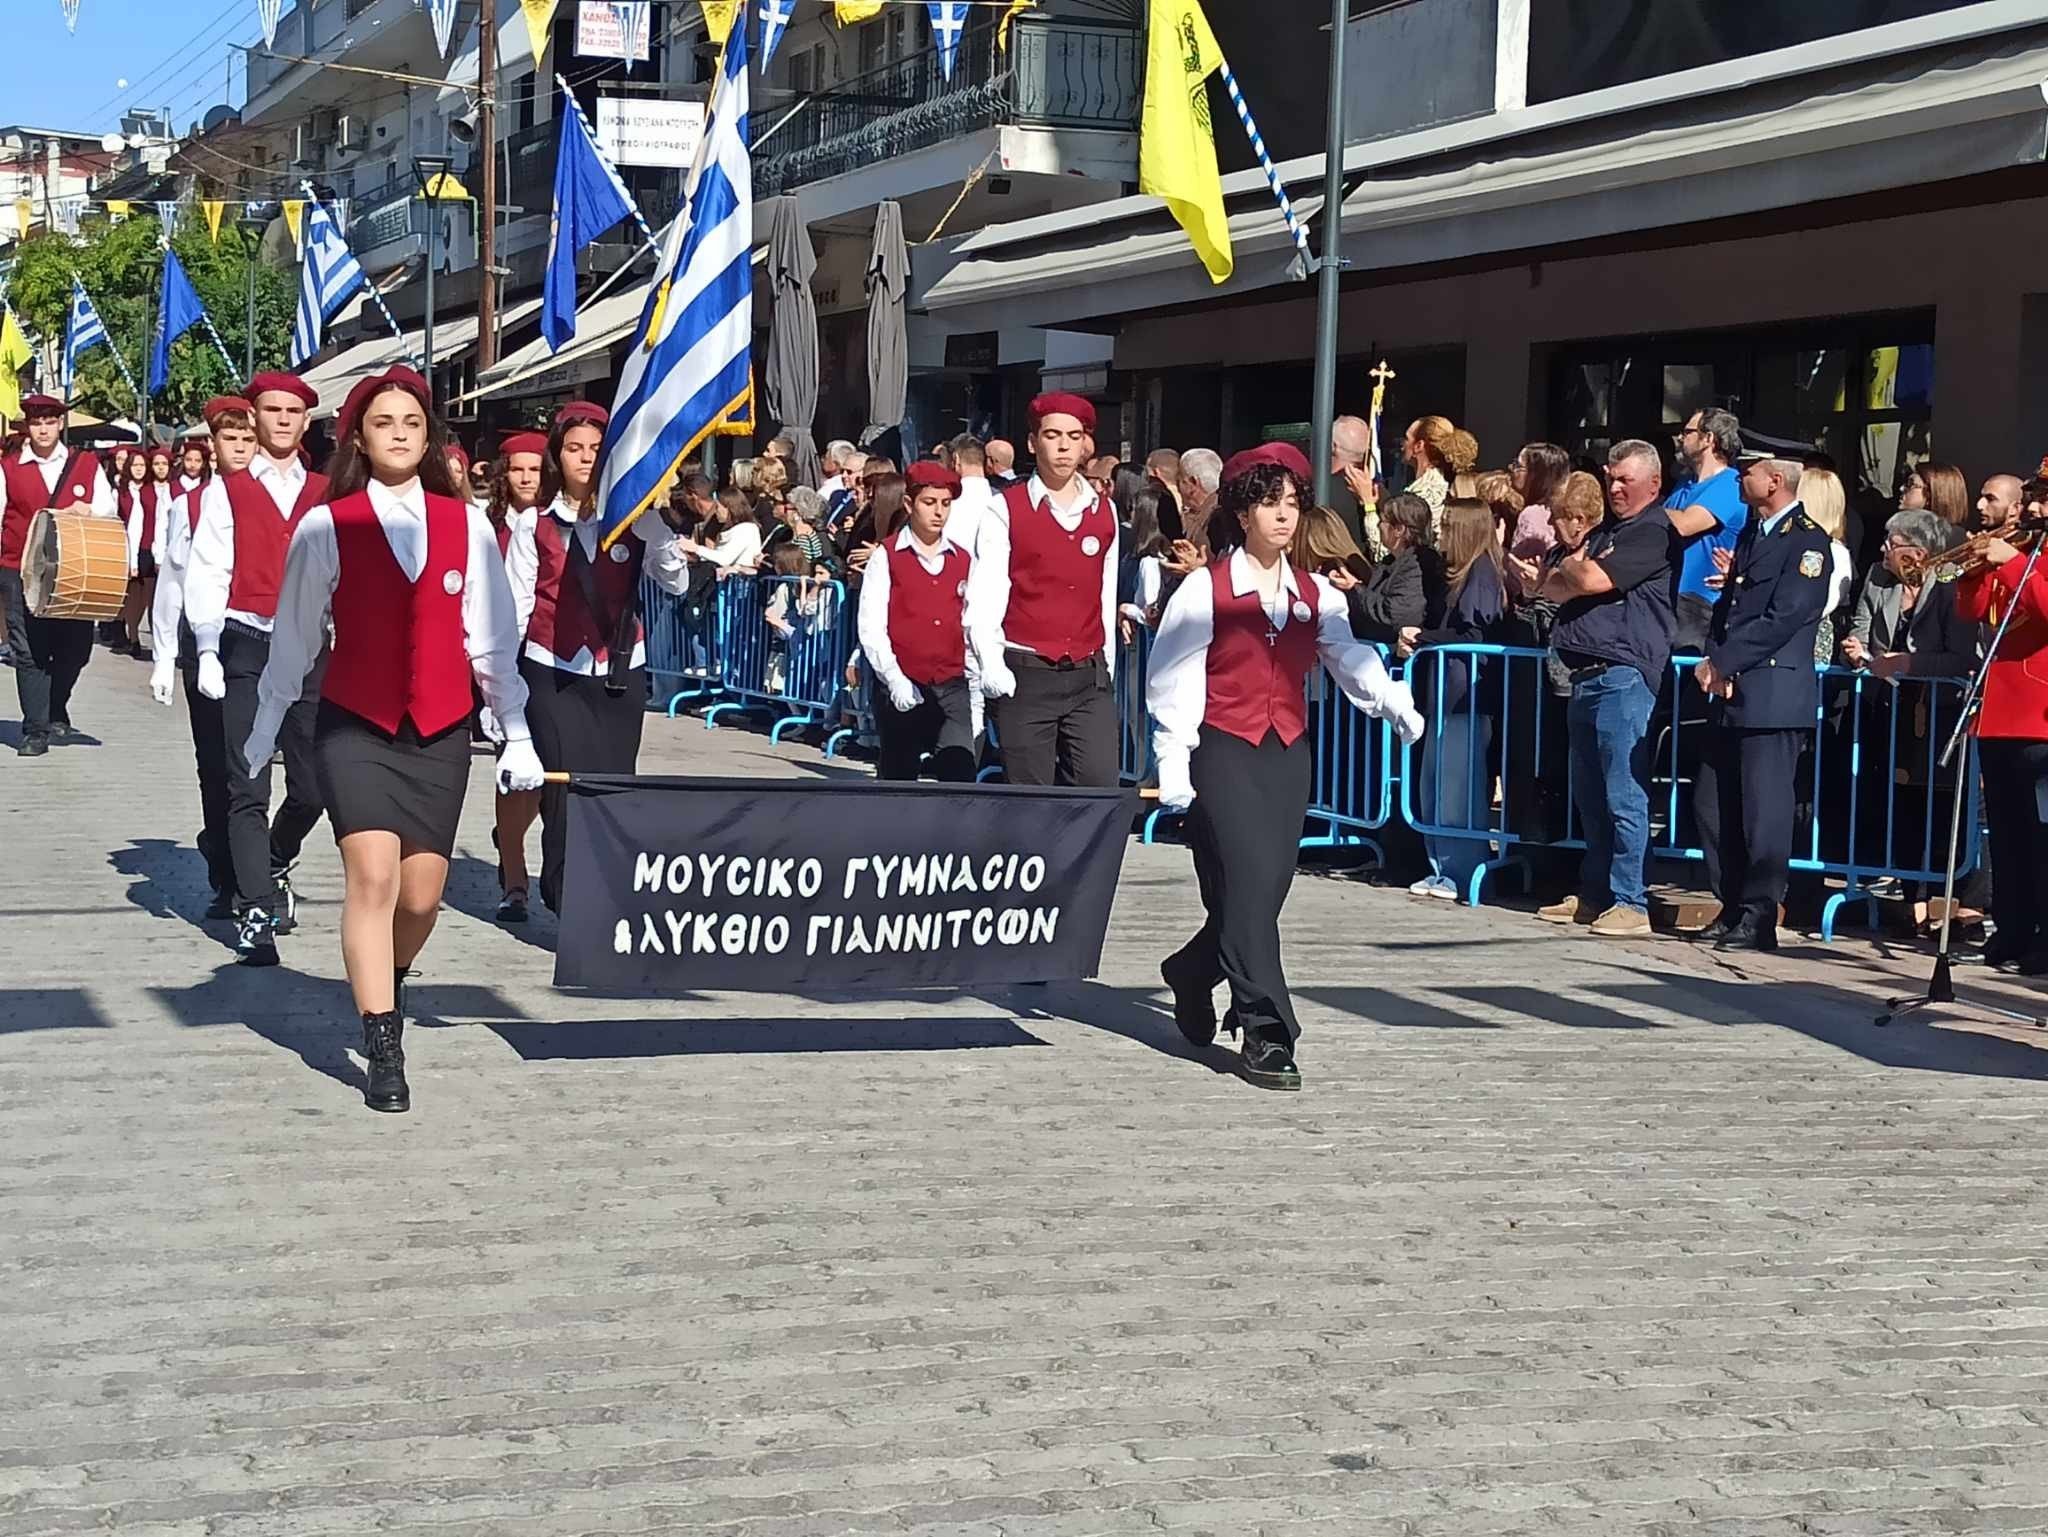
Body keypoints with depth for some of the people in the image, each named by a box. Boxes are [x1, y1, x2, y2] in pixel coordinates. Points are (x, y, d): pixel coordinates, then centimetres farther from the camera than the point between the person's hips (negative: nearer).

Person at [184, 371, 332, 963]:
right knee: (249, 790, -5)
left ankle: (273, 868, 33)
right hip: (247, 647, -2)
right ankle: (257, 912, -3)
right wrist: (208, 651, -7)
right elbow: (206, 574, 0)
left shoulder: (325, 494, 11)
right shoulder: (227, 491, 5)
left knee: (311, 788, 5)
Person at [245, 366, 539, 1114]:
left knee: (422, 895, 5)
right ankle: (383, 1053, -11)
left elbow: (492, 636, 6)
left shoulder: (467, 524, 1)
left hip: (440, 733, 2)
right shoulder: (326, 526, -3)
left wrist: (517, 735, 7)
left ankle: (387, 982, 38)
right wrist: (263, 731, 15)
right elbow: (294, 638, 6)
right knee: (373, 877, -17)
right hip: (355, 729, -2)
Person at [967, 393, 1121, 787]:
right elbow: (984, 595, -6)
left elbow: (1107, 595, 13)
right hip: (1024, 676, -3)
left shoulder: (1103, 512, 10)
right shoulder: (1006, 510, 0)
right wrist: (990, 663, -17)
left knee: (1100, 788, -8)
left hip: (1089, 678, 3)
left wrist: (1106, 664, 12)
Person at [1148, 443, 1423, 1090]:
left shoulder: (1314, 594, 11)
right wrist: (1174, 765, -12)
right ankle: (1265, 1036, -11)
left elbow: (1350, 658, 1)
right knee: (1249, 886, -14)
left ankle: (1192, 971, 35)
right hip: (1223, 751, -5)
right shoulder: (1205, 589, -2)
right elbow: (1173, 679, -5)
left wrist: (1394, 702, -18)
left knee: (1266, 890, 6)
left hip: (1287, 754, 5)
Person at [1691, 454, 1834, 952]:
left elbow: (1783, 619, -16)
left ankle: (1758, 918, 2)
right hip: (1730, 695, 9)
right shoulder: (1751, 533, 19)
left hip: (1773, 696, -9)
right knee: (1712, 807, 10)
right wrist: (1714, 661, 1)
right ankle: (1731, 908, 19)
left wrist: (1723, 661, -13)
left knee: (1763, 812, -5)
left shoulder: (1807, 540, -9)